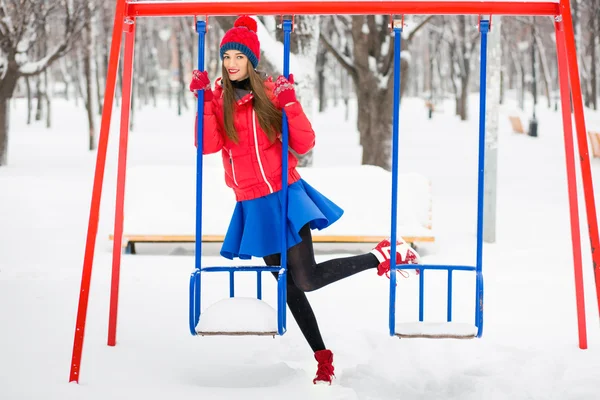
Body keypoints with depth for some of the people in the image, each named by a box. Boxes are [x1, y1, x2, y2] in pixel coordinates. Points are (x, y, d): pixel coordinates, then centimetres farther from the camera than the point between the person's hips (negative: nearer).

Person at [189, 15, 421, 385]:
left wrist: (290, 105, -19)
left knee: (306, 279, -16)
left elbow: (305, 144, -8)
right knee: (289, 286, 10)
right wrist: (205, 101, -19)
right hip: (252, 205, 4)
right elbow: (208, 145, -12)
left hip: (283, 196, -4)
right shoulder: (219, 99, 3)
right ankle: (323, 358, 23)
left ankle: (387, 255, 0)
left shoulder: (272, 93, -5)